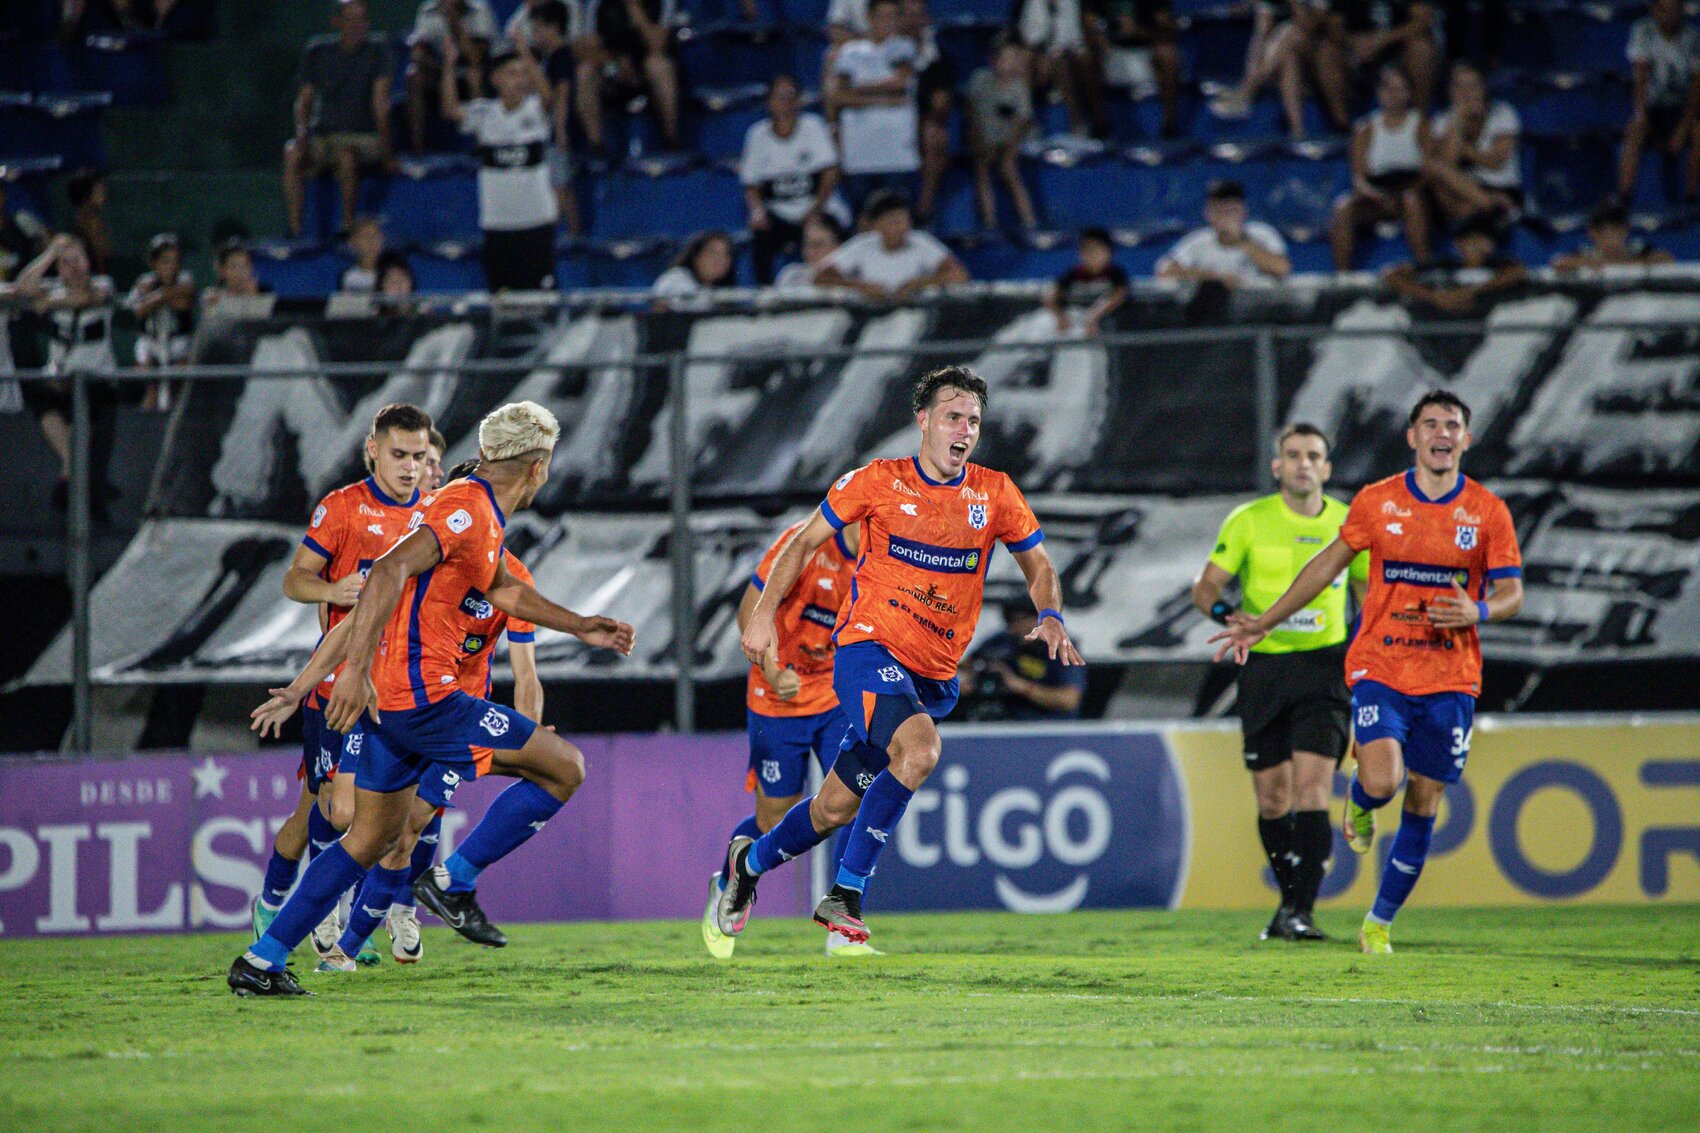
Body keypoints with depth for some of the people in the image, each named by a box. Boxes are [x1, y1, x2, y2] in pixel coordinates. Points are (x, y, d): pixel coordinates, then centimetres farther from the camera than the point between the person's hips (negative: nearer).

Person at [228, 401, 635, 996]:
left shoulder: (476, 511, 19)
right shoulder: (468, 509, -13)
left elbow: (502, 589, 36)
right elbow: (389, 571, -26)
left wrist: (581, 628, 40)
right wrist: (357, 668, -33)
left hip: (383, 697, 10)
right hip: (422, 695, -10)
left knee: (374, 835, 17)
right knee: (565, 768, -2)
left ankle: (262, 962, 14)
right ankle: (453, 884, -2)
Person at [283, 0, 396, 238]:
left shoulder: (376, 49, -2)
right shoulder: (318, 52, 6)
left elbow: (380, 99, -7)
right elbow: (304, 99, 7)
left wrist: (385, 145, -14)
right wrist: (301, 132, -12)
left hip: (362, 136, -3)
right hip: (323, 133, 3)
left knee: (347, 156, -38)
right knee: (292, 155, -29)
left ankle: (347, 227, -25)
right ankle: (294, 230, -31)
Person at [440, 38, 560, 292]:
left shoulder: (537, 109, -2)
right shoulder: (485, 113, 2)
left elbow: (547, 96, -24)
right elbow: (451, 110, -13)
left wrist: (528, 58, -40)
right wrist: (449, 66, -26)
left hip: (536, 221, -2)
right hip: (496, 221, 2)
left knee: (538, 293, -2)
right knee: (500, 297, 6)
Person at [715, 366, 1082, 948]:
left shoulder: (994, 494, 4)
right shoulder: (879, 482, -3)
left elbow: (1039, 567, 16)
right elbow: (805, 541, 7)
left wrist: (1050, 619, -4)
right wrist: (764, 611, -2)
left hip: (933, 676, 4)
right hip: (868, 648, -4)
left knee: (837, 808, 10)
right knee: (920, 749, -31)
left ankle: (749, 862, 37)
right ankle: (845, 895, -22)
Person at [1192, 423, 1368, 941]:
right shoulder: (1248, 521, 0)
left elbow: (1367, 592, 18)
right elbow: (1205, 587, 1)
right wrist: (1225, 613, -20)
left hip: (1324, 666, -1)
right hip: (1264, 666, 1)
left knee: (1312, 788, -16)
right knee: (1272, 798, 4)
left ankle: (1301, 911, -17)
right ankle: (1291, 899, 23)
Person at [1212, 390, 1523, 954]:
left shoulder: (1488, 512, 1)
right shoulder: (1377, 502, 1)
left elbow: (1512, 594, 3)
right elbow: (1329, 564, 12)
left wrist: (1478, 612, -20)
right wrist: (1264, 623, 14)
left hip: (1451, 679, 1)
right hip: (1380, 669, -1)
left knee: (1423, 805, 4)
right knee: (1382, 782, -22)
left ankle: (1380, 923, 19)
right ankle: (1358, 801, 18)